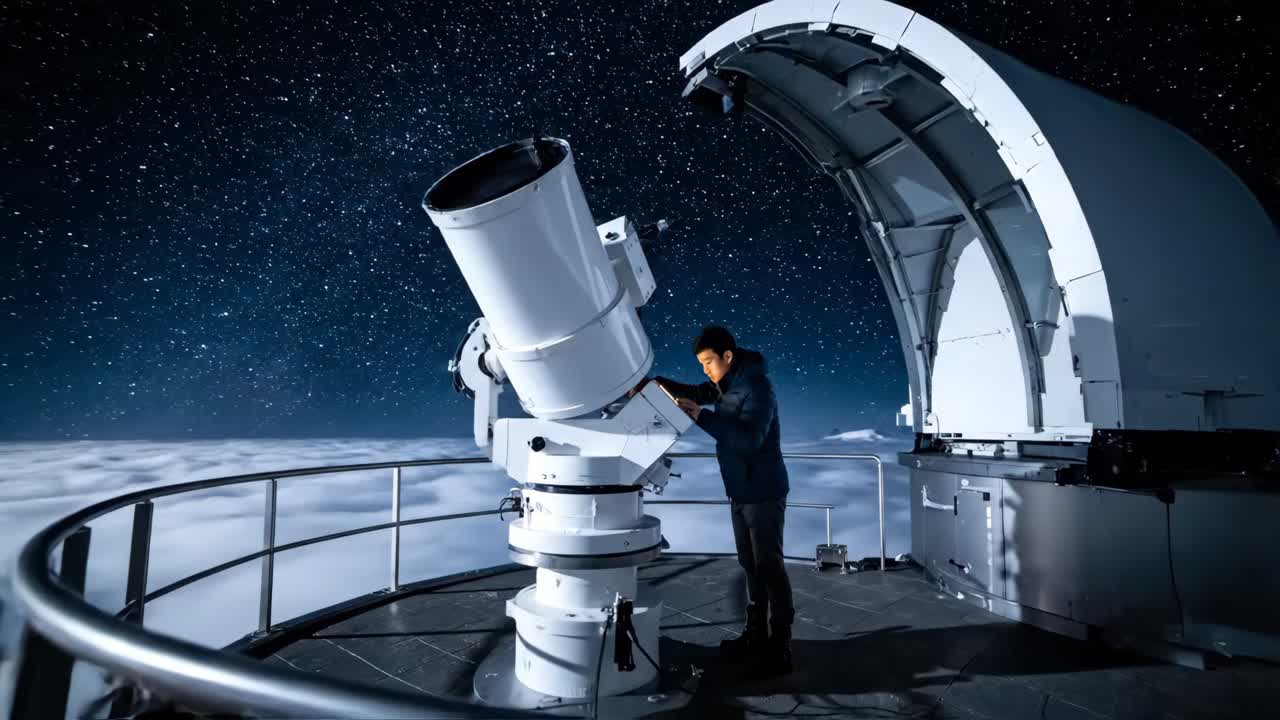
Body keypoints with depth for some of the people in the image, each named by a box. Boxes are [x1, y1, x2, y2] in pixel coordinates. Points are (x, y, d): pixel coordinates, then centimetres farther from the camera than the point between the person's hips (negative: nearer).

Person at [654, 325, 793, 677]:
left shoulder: (757, 388, -21)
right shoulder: (726, 384, 6)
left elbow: (749, 440, -30)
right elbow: (697, 393, 18)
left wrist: (702, 417, -33)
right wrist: (657, 383, 0)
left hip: (764, 493, -9)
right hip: (740, 492, 9)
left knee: (769, 567, -1)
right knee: (750, 565, 16)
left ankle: (779, 646, 10)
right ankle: (756, 635, 28)